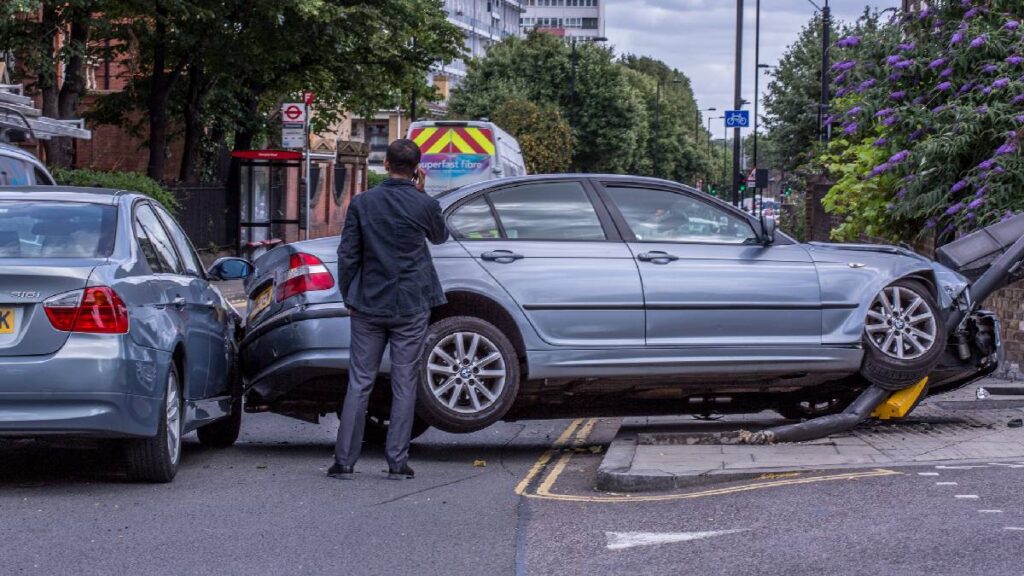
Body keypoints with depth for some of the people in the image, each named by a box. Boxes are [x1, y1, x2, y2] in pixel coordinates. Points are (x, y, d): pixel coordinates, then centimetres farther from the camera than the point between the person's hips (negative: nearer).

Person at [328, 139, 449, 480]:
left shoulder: (362, 203, -3)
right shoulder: (424, 205, -7)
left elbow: (347, 256, 0)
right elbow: (440, 237, 15)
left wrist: (349, 298, 11)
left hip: (369, 305, 1)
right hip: (411, 307, -1)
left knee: (359, 383, 6)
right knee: (404, 384, 5)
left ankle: (344, 462, 4)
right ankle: (397, 462, 5)